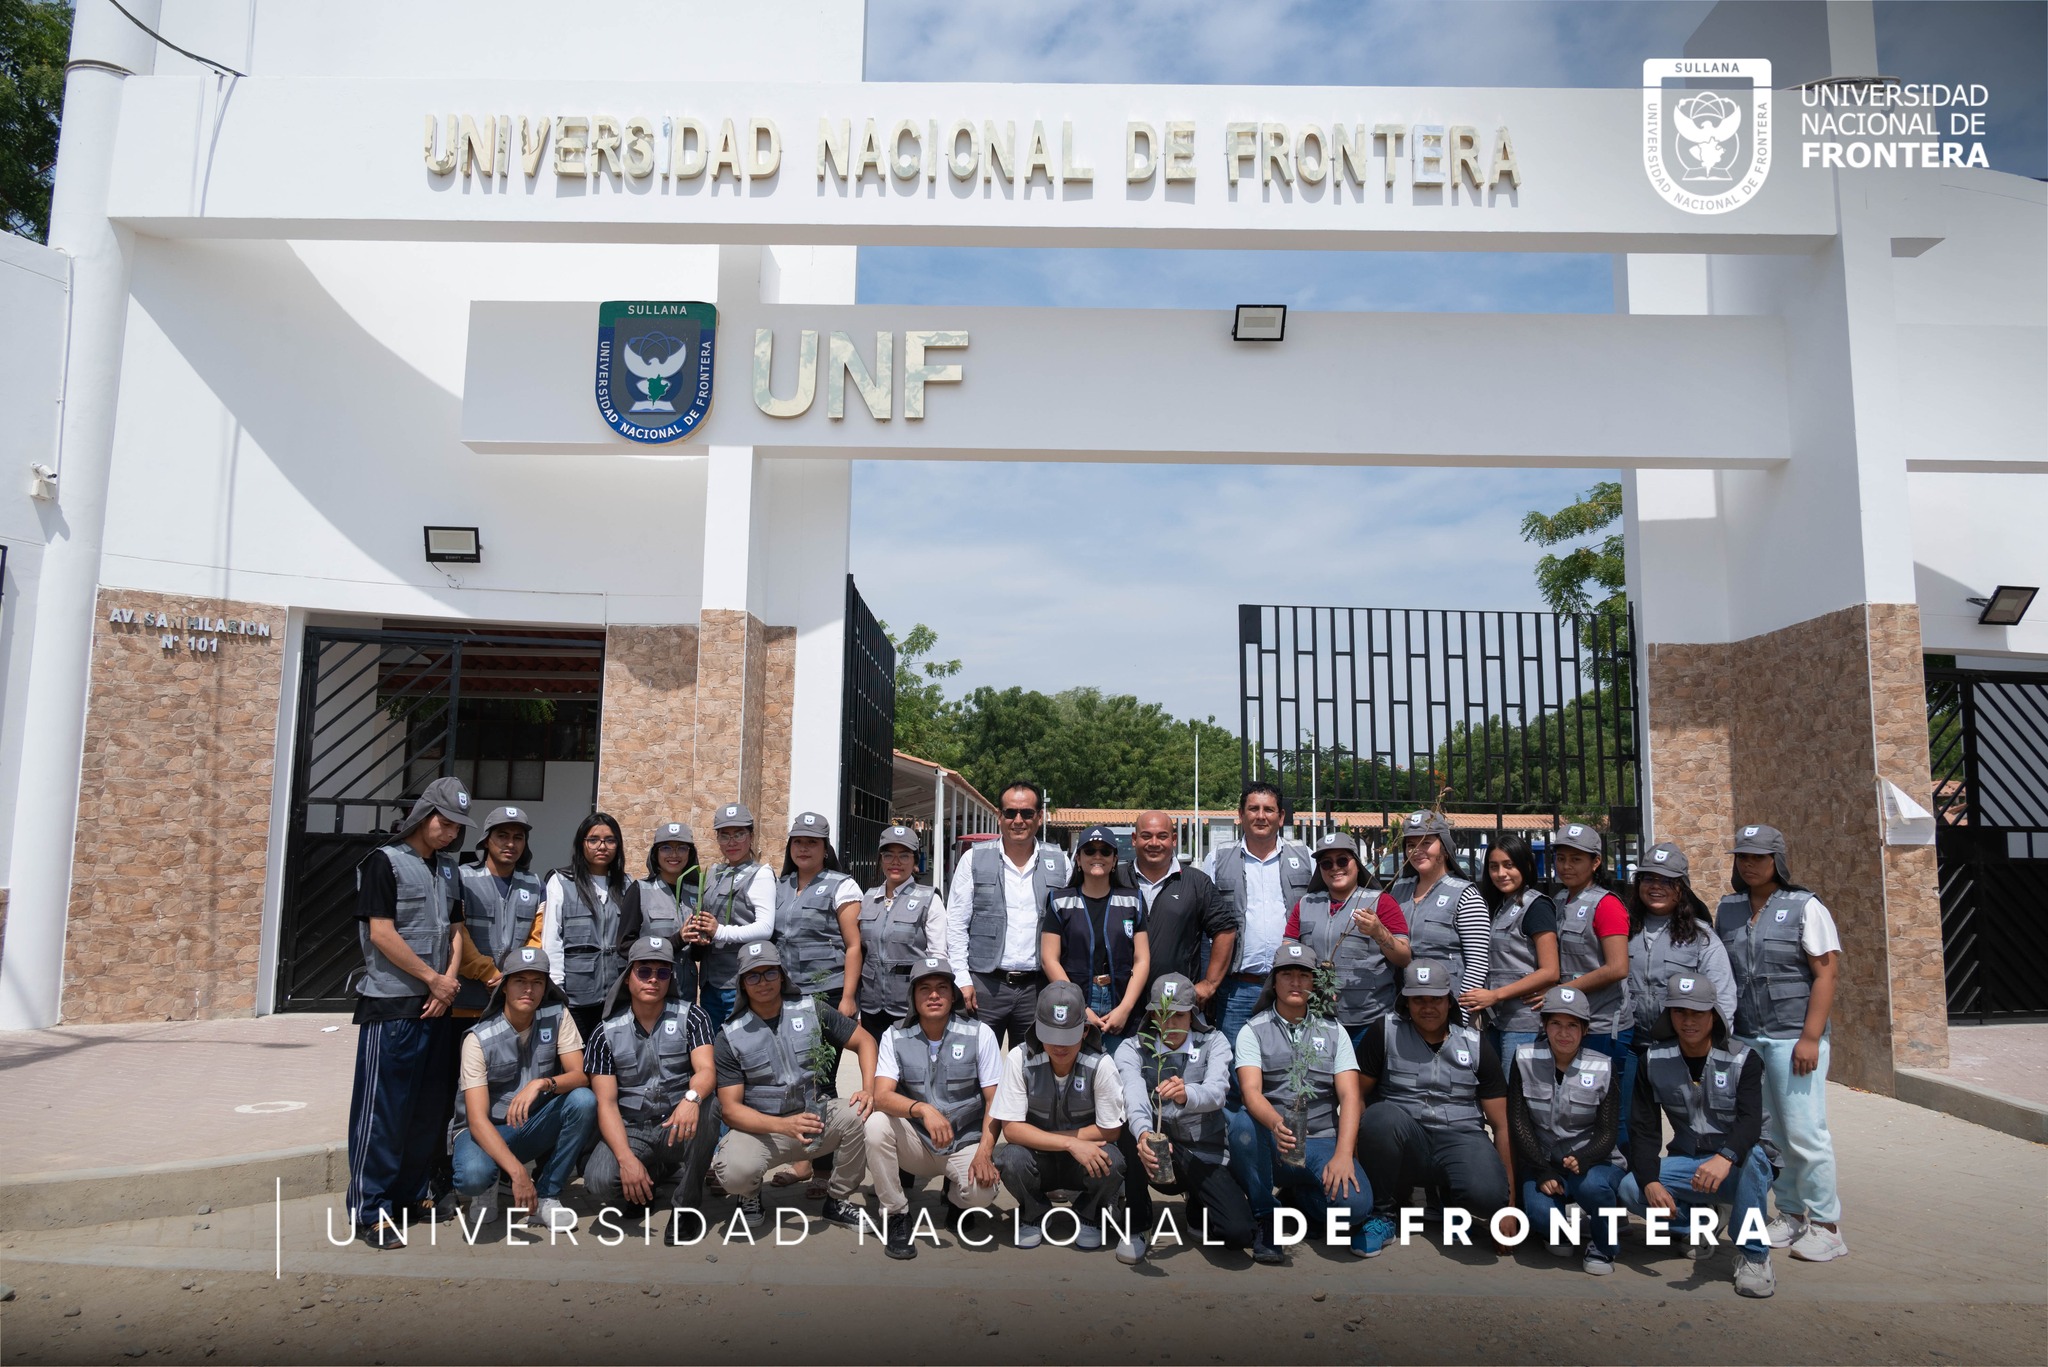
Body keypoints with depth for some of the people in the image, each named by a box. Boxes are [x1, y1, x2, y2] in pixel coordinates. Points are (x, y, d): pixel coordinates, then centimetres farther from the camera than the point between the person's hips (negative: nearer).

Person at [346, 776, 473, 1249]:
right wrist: (434, 978, -8)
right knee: (383, 1110, -3)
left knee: (431, 1108, 9)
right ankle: (371, 1211, 5)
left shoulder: (448, 871, 16)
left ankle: (409, 1196, 21)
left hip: (438, 1007, 7)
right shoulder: (385, 862, -5)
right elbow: (381, 933, -12)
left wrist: (449, 983, -2)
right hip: (391, 1005, -7)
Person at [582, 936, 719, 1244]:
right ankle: (657, 1173, 8)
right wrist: (626, 1158, -22)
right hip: (630, 1132, 1)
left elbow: (706, 1069, -15)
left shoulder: (690, 1016, -1)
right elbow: (606, 1103, -6)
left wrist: (691, 1098, -41)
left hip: (678, 1127, -1)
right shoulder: (607, 1034, 0)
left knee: (708, 1105, -33)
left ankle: (687, 1202, -13)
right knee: (599, 1182, -28)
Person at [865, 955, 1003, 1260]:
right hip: (915, 1143, 1)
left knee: (982, 1189, -31)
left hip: (965, 1143, -1)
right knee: (877, 1124, -28)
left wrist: (984, 1152, -22)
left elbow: (995, 1101, -7)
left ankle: (957, 1203, 10)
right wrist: (922, 1109, -37)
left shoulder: (980, 1034, -6)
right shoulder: (895, 1037, -4)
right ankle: (895, 1216, -8)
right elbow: (881, 1096, -18)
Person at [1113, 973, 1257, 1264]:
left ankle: (1198, 1215, 15)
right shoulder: (1132, 1049, -1)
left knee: (1239, 1232, -24)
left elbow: (1216, 1092, -20)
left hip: (1204, 1154, 0)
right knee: (1129, 1127, -32)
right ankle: (1136, 1225, -9)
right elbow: (1134, 1096, -23)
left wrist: (1186, 1095, -44)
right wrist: (1144, 1134, -45)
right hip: (1154, 1153, 0)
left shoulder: (1214, 1043, 1)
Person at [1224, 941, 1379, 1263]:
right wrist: (1275, 1123, -35)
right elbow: (1251, 1091, -12)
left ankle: (1301, 1198, 10)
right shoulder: (1253, 1031, 4)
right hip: (1270, 1145, -2)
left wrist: (1343, 1154, -17)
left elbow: (1350, 1096, 0)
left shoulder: (1334, 1032, 11)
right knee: (1242, 1123, -35)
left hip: (1321, 1142, 2)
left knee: (1354, 1202, -28)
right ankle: (1264, 1218, -11)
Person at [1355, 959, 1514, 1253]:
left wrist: (1510, 1205, 1)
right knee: (1382, 1116, -35)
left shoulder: (1476, 1045, 7)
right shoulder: (1386, 1033, 3)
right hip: (1405, 1139, 0)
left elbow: (1502, 1125, 7)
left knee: (1486, 1195, -33)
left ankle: (1455, 1206, 7)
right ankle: (1384, 1211, -9)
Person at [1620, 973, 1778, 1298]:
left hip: (1738, 1169, -2)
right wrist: (1650, 1181, -23)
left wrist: (1725, 1158, -46)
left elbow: (1750, 1121, -25)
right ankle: (1697, 1220, 6)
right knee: (1630, 1188, -24)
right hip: (1686, 1163, 3)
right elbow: (1643, 1129, -5)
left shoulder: (1743, 1059, -9)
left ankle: (1754, 1256, -19)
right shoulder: (1654, 1061, -1)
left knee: (1750, 1156, -38)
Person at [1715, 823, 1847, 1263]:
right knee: (1768, 1132, 8)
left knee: (1804, 1132, -4)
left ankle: (1824, 1224, 8)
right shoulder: (1727, 910, 11)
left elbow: (1826, 973, -7)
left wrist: (1810, 1037, -14)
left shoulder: (1805, 907, -2)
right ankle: (1791, 1214, 19)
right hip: (1744, 1039, 5)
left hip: (1792, 1038, -5)